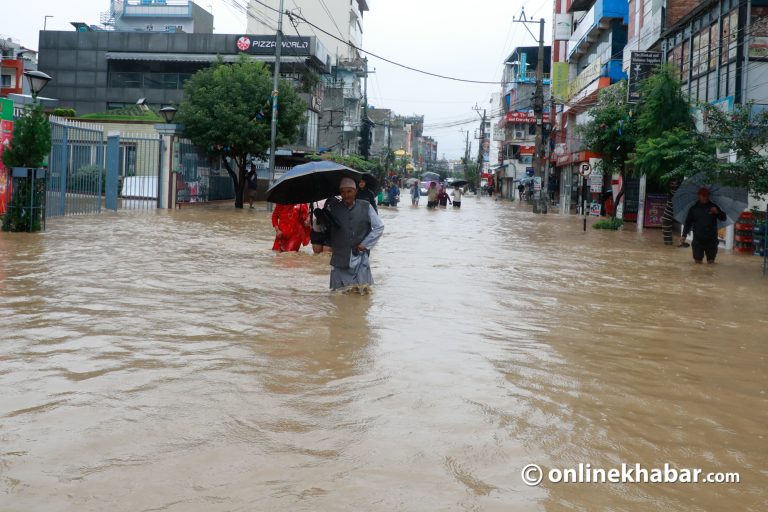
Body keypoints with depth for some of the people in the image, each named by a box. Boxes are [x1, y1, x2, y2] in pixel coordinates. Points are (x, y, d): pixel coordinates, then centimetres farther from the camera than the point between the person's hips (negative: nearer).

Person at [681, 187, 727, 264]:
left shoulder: (713, 207, 6)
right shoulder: (694, 208, 4)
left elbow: (723, 218, 4)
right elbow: (688, 223, 5)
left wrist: (717, 212, -16)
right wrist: (684, 235, -4)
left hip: (711, 240, 0)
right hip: (698, 240, 0)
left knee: (711, 261, 2)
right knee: (698, 261, 1)